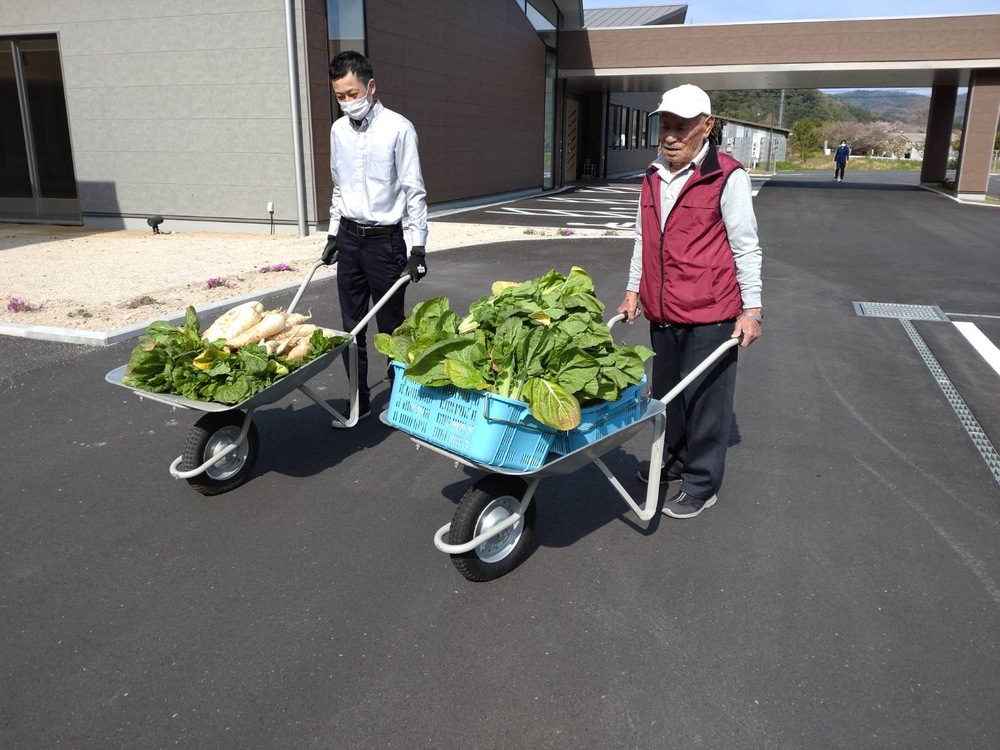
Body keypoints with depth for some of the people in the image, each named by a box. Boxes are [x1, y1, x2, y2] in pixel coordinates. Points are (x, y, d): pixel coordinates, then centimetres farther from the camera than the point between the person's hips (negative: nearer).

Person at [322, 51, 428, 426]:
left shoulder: (398, 128, -10)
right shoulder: (339, 130, 8)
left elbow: (414, 191, -8)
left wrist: (418, 246, -12)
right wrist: (334, 234, 17)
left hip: (385, 240, -5)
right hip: (349, 237, 5)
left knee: (390, 324, 3)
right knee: (351, 325, 8)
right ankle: (359, 399, 19)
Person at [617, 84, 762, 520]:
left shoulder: (727, 177, -10)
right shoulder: (653, 177, 9)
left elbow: (745, 247, -8)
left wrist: (751, 309, -9)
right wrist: (633, 290, 17)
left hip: (709, 314, -7)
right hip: (662, 311, 7)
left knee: (705, 400, 2)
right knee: (666, 393, 20)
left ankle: (702, 485, 16)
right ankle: (673, 460, 40)